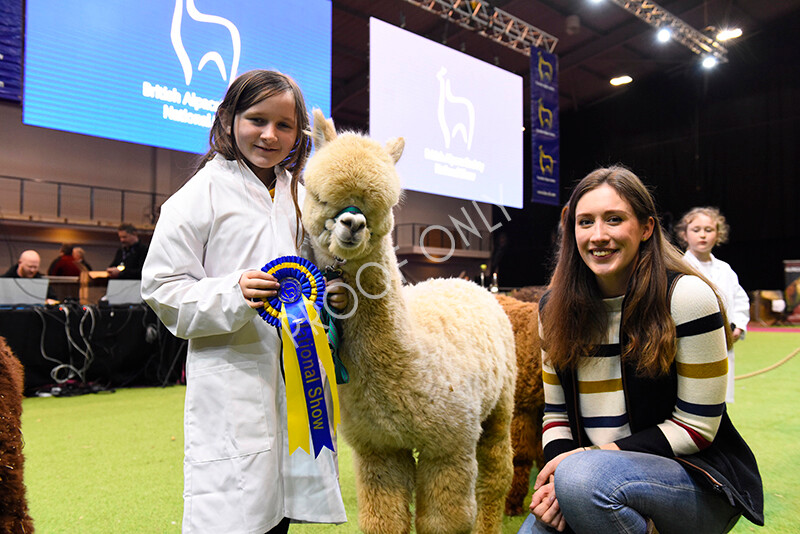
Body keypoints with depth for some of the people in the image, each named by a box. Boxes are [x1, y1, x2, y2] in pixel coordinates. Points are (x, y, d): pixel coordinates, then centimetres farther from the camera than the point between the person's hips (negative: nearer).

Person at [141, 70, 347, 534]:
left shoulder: (301, 195, 14)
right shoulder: (202, 193, -4)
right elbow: (162, 287, -6)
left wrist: (332, 298, 2)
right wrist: (232, 294, -22)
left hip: (299, 374, 6)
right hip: (232, 381, -5)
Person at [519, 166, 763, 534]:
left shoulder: (686, 296, -13)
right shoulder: (555, 307, 0)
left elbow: (696, 426, -12)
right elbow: (556, 412, 5)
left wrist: (584, 460, -18)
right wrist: (558, 469, -15)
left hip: (698, 477, -3)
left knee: (582, 475, -32)